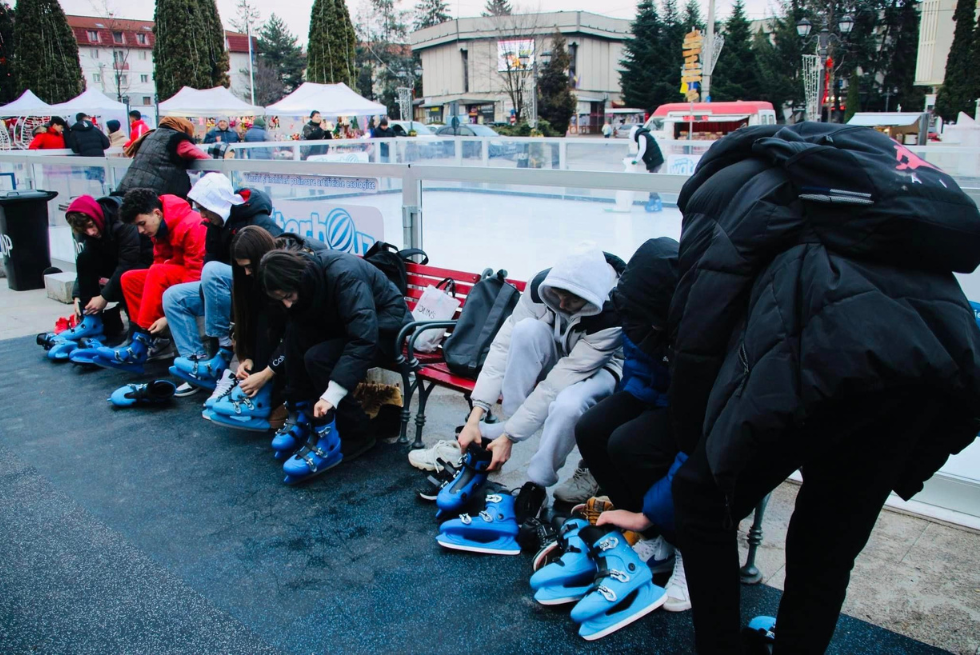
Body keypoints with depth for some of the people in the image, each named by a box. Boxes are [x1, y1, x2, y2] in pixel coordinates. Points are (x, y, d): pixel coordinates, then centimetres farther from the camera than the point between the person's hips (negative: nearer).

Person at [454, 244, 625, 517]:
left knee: (567, 405, -39)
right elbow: (504, 345, -26)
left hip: (600, 366, -4)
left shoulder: (612, 314, -35)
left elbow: (559, 381, -36)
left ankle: (537, 483, -14)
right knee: (527, 328, -31)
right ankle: (495, 431, -22)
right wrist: (475, 417, -31)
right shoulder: (543, 284, -26)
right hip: (555, 357, 4)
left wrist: (509, 436, -34)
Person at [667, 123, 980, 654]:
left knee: (703, 498, 14)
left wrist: (691, 443, 22)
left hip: (832, 348, -7)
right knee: (830, 543, 22)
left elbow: (699, 329, 9)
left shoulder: (728, 182, 19)